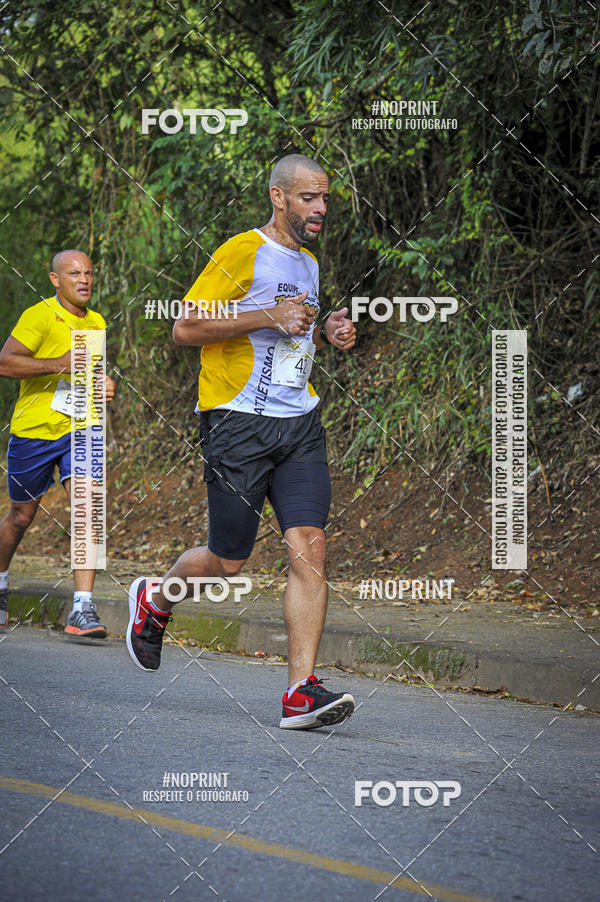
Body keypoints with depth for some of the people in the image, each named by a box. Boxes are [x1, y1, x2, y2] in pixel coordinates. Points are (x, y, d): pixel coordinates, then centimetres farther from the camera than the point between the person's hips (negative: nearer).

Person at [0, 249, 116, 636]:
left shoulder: (96, 323, 9)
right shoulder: (39, 316, -12)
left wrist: (102, 386, 6)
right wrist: (59, 364, -32)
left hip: (77, 431, 4)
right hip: (34, 430, -4)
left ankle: (83, 609, -20)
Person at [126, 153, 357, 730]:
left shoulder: (309, 265, 18)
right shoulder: (243, 252, -7)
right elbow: (185, 328, -12)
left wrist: (325, 335, 11)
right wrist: (268, 318, -18)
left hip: (299, 423, 6)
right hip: (238, 423, -6)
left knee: (309, 548, -11)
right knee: (228, 562, 3)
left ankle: (301, 693, -14)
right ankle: (154, 600, 36)